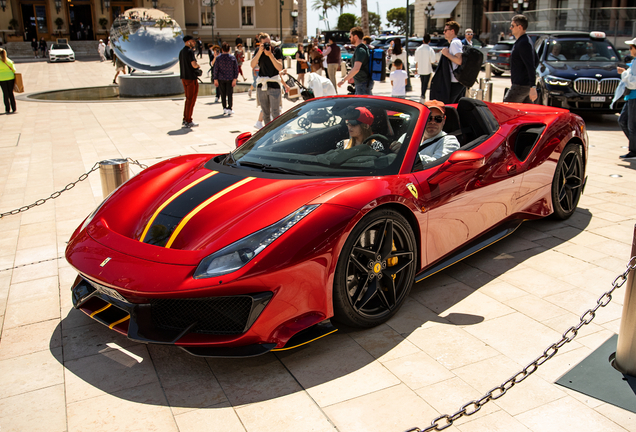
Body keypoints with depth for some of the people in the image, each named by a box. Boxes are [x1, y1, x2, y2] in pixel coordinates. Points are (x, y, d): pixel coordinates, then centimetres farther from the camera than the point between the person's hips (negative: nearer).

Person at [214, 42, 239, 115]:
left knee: (223, 94, 10)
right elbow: (236, 69, -3)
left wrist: (215, 79, 3)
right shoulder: (233, 58, -3)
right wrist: (235, 79, 1)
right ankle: (229, 109, 5)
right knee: (229, 94, 5)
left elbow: (216, 69, -3)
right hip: (230, 79, 0)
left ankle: (224, 108, 12)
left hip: (221, 79, 0)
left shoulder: (218, 58, -5)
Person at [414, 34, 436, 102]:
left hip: (420, 70, 4)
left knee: (423, 83, 17)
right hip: (428, 70, -3)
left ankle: (423, 97, 23)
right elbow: (433, 61, -12)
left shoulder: (418, 49, -2)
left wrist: (416, 68, 15)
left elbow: (416, 60, 3)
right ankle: (423, 96, -16)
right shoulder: (430, 49, -13)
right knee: (425, 84, 1)